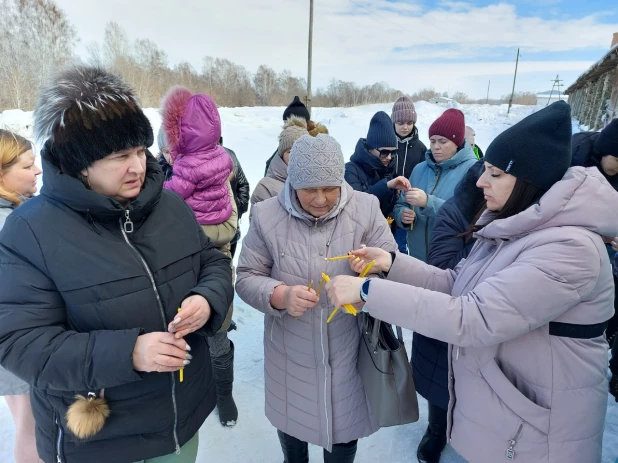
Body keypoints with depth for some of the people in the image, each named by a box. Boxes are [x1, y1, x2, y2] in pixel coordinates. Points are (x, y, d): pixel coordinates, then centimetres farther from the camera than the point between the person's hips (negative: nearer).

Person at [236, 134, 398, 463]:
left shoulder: (365, 208, -11)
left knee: (345, 428, 20)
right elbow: (246, 277, -7)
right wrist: (280, 296, -26)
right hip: (290, 353, 1)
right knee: (291, 421, 26)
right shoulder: (267, 216, -12)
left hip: (347, 350, 0)